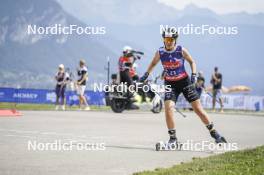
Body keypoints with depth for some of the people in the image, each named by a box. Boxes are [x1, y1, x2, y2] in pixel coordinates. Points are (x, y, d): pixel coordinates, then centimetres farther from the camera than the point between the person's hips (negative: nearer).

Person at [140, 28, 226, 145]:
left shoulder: (181, 50, -10)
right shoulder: (160, 52, -6)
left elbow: (192, 62, 4)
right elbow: (153, 63, 15)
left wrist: (193, 75, -9)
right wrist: (146, 74, 6)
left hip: (184, 82, -1)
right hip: (170, 84, 1)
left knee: (198, 108, 1)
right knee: (168, 109, -18)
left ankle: (213, 132, 16)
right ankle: (173, 139, -6)